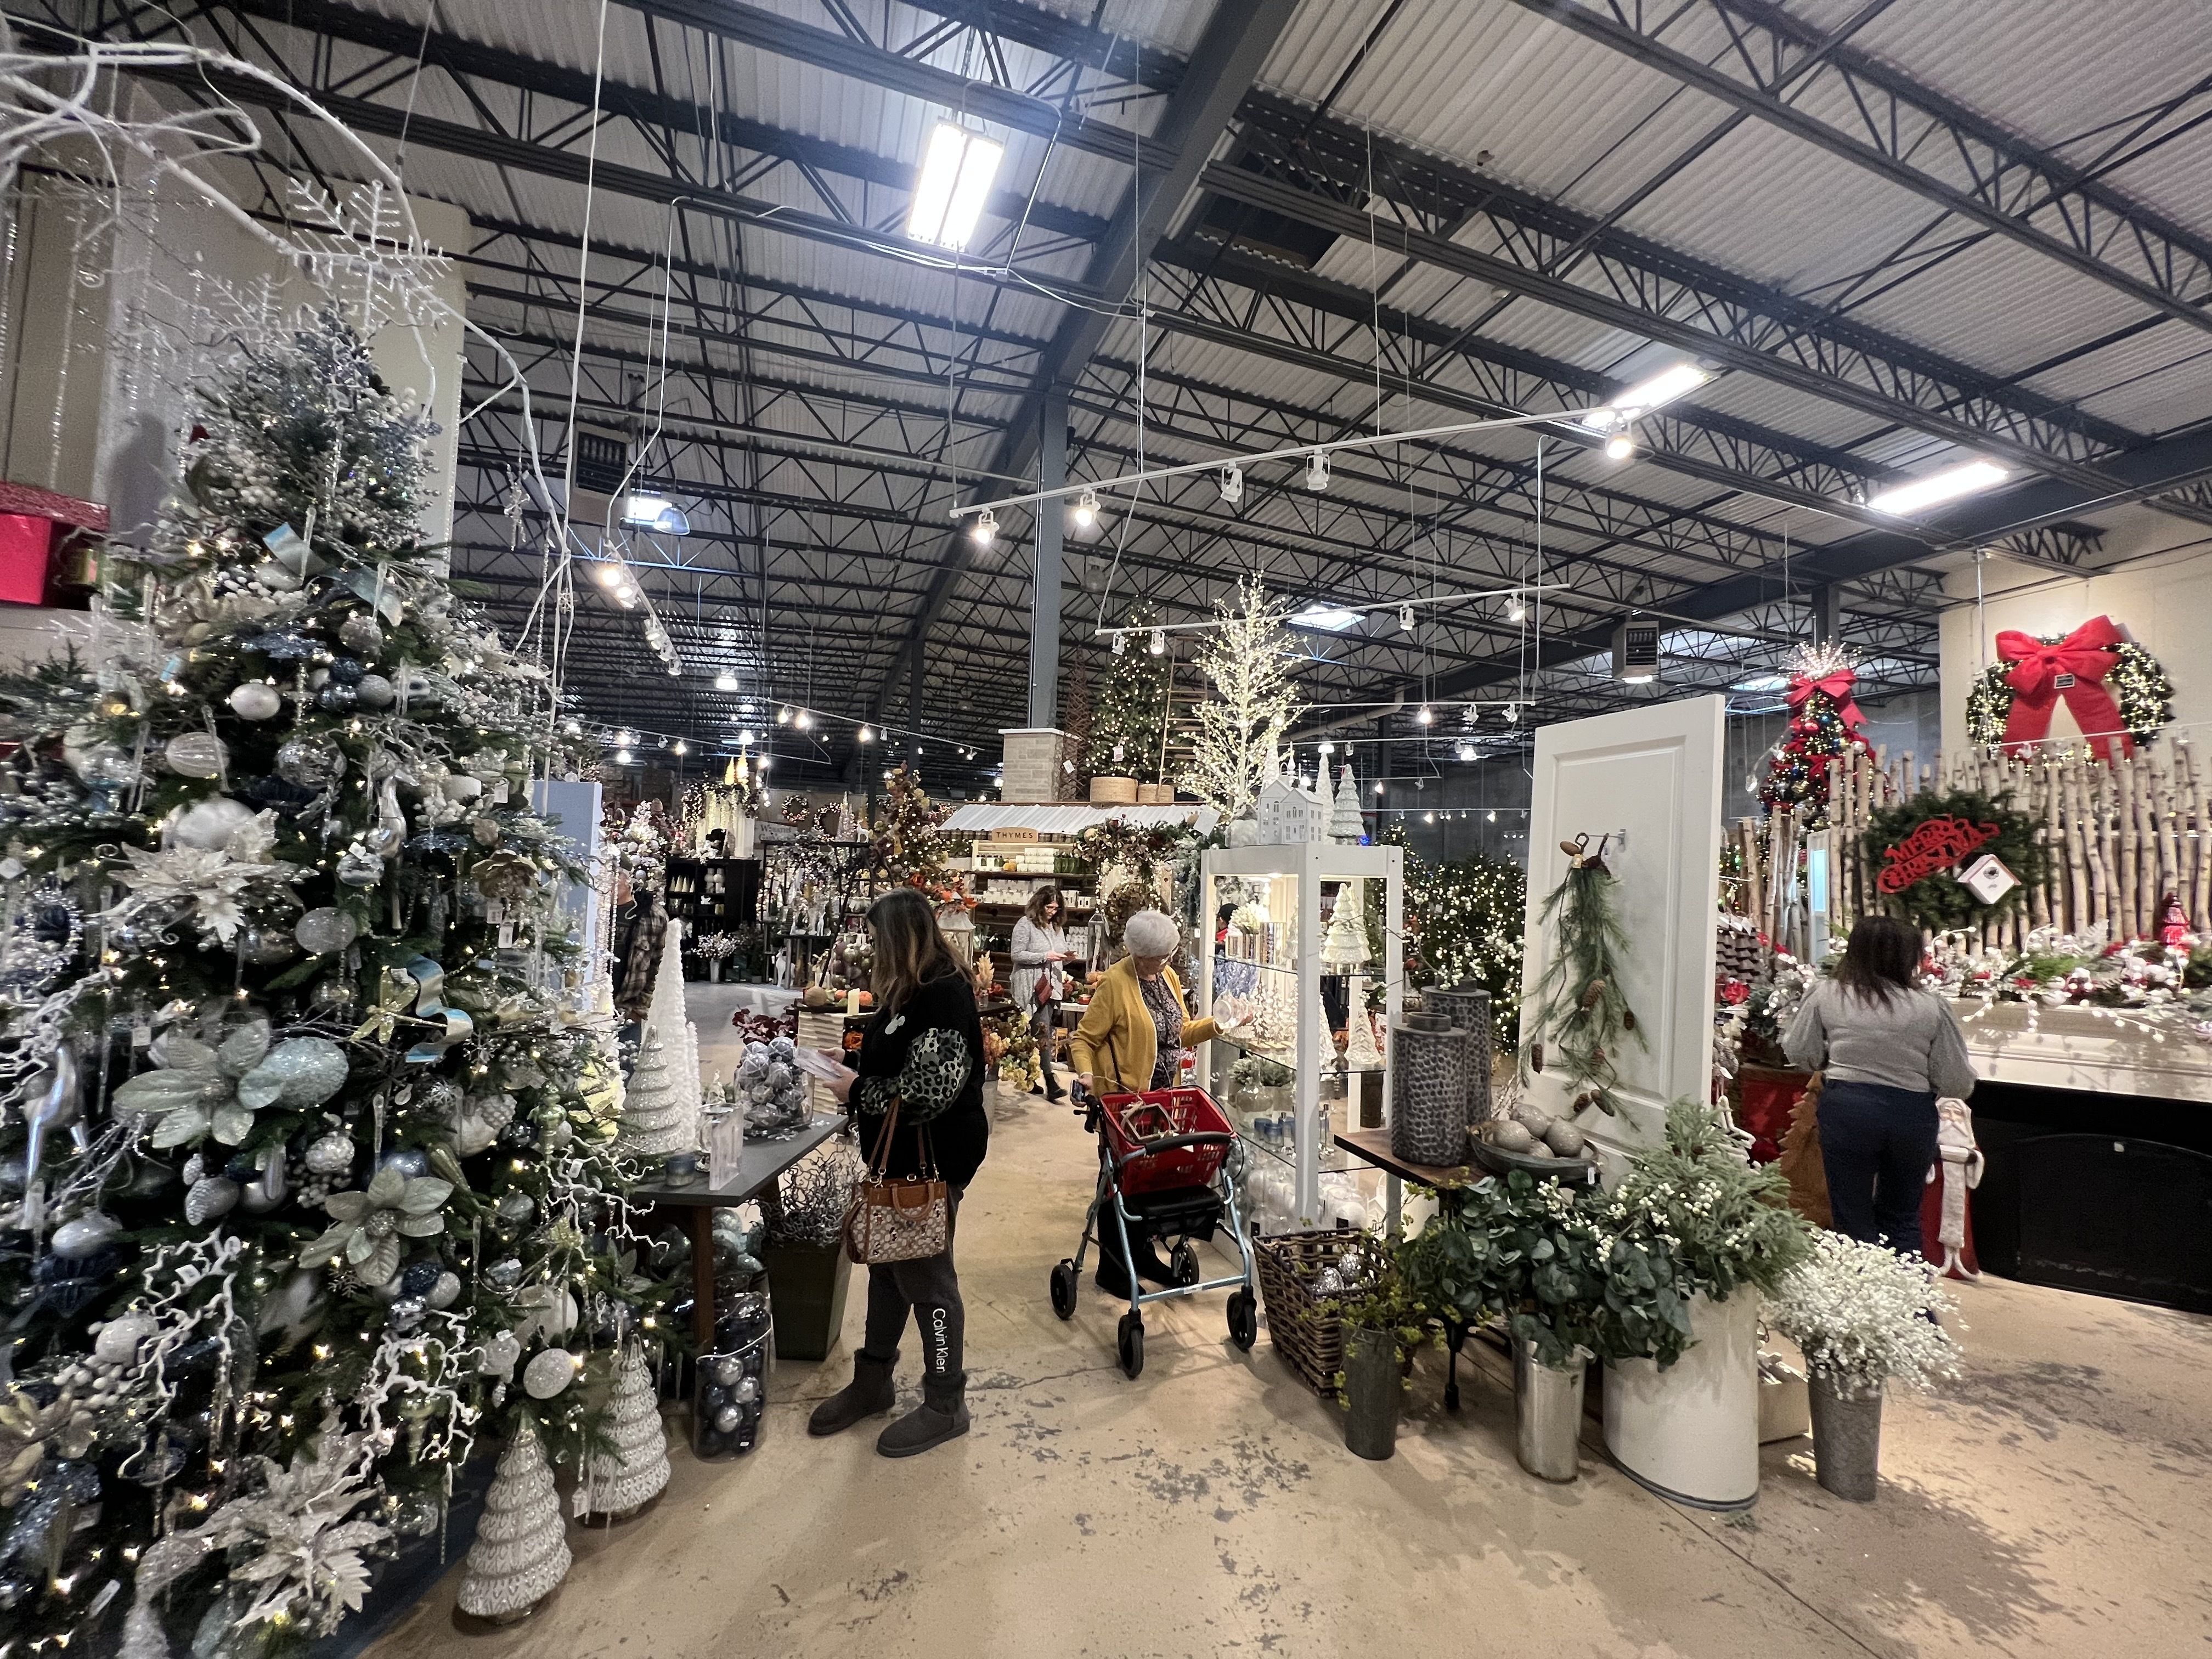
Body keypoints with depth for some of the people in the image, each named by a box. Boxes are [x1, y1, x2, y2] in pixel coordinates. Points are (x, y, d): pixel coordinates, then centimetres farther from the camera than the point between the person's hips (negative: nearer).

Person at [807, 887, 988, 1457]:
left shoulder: (944, 995, -24)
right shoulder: (909, 990, 7)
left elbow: (928, 1090, -29)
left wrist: (857, 1091, -17)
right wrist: (851, 1062, 7)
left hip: (933, 1160, -9)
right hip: (899, 1154, 9)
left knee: (926, 1277, 6)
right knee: (887, 1265, 21)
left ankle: (945, 1406, 26)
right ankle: (873, 1382, 41)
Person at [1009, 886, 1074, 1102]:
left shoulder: (1057, 928, 17)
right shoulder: (1026, 924, -5)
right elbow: (1017, 955, -10)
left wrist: (1065, 957, 2)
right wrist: (1045, 956, -14)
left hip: (1052, 987, 7)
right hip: (1033, 988, -7)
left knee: (1044, 1033, 7)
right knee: (1043, 1032, -12)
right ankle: (1050, 1083, -13)